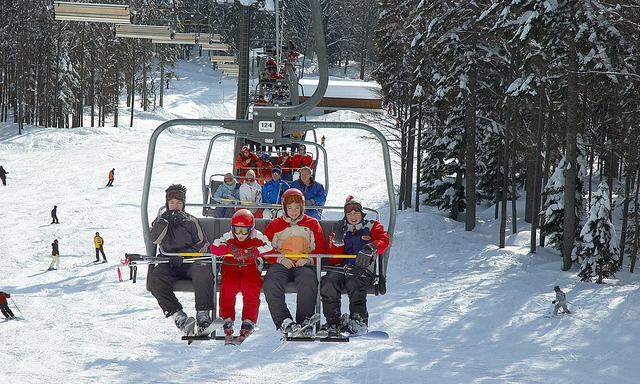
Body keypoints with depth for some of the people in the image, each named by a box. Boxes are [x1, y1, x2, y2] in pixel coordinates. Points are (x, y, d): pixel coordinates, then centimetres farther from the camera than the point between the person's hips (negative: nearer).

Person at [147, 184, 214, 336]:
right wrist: (165, 220, -8)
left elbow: (202, 244, 13)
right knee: (154, 278, -33)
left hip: (190, 262, -1)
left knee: (203, 270, -37)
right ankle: (178, 316, -41)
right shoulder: (160, 221, 21)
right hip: (169, 265, 1)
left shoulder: (191, 220, 21)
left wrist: (184, 254, -3)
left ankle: (202, 314, -39)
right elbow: (155, 239, 2)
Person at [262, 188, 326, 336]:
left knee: (308, 283, -37)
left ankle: (304, 322, -36)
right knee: (270, 284, -34)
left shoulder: (312, 224, 18)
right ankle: (284, 321, -40)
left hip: (304, 264, -1)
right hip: (281, 263, 1)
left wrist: (308, 258, -7)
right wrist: (280, 258, -7)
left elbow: (321, 249, 13)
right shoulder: (274, 225, 20)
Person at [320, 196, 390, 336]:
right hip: (343, 269, 3)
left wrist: (371, 248, -24)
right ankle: (333, 321, -26)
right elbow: (334, 260, 15)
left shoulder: (372, 226, 17)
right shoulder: (340, 231, 23)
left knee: (353, 284, -37)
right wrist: (337, 243, -5)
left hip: (364, 270, -3)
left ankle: (359, 321, -31)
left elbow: (384, 241, -4)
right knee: (328, 283, -29)